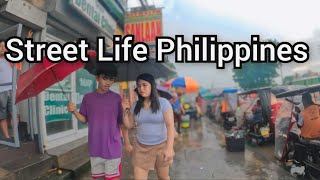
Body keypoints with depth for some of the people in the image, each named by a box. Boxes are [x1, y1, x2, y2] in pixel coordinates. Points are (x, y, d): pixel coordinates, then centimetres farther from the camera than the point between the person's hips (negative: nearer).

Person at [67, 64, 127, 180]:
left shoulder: (117, 98, -6)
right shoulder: (88, 97, 0)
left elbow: (122, 122, -2)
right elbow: (84, 120, 5)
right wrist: (74, 111, -12)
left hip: (113, 148, -2)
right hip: (95, 148, 2)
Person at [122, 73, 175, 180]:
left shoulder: (163, 102, -10)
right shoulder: (136, 106, 2)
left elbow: (170, 125, -15)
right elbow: (129, 125, 8)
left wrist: (169, 147, -23)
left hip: (161, 146, -2)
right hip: (141, 147, 3)